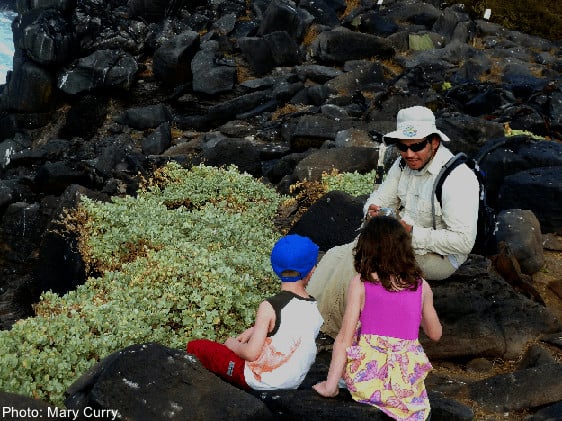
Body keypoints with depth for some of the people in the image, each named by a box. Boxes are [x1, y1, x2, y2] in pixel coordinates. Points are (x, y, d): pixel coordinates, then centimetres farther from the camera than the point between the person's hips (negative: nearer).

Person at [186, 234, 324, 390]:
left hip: (261, 382, -6)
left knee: (194, 346, 5)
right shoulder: (318, 307, -5)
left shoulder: (270, 307, -22)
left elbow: (251, 353, -21)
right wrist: (254, 330, 10)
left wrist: (233, 344, -1)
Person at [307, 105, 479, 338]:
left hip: (439, 256, -8)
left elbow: (463, 241, -27)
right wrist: (373, 210, -14)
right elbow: (381, 197, 12)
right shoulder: (403, 164, 0)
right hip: (402, 239, 8)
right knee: (337, 256, -5)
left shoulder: (457, 178, -24)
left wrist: (413, 233, -29)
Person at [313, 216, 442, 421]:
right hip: (407, 384, 1)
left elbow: (345, 338, -8)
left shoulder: (360, 283, -4)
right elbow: (435, 334, 16)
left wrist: (330, 385, -4)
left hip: (367, 381, -1)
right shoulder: (422, 287, 2)